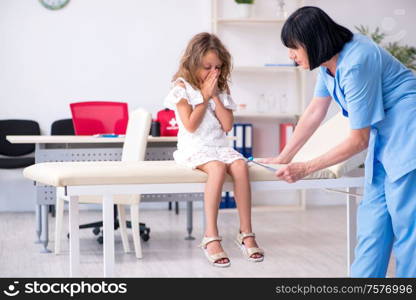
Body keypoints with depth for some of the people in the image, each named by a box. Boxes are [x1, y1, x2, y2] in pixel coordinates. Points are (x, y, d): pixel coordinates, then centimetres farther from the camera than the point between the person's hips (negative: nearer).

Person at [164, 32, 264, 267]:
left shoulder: (221, 91, 15)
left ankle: (246, 232, -24)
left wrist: (215, 96, -2)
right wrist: (205, 96, -7)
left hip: (220, 146, 5)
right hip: (195, 148, -5)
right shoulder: (182, 87, 0)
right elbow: (191, 125, -10)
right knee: (217, 168, -37)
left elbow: (227, 125, 4)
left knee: (240, 165, -29)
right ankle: (211, 236, -35)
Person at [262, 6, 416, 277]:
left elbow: (358, 141, -19)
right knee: (372, 221, 10)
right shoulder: (330, 58, 0)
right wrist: (284, 158, 10)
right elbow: (315, 112, 9)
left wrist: (305, 169, -14)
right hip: (383, 137, 9)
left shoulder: (356, 63, -25)